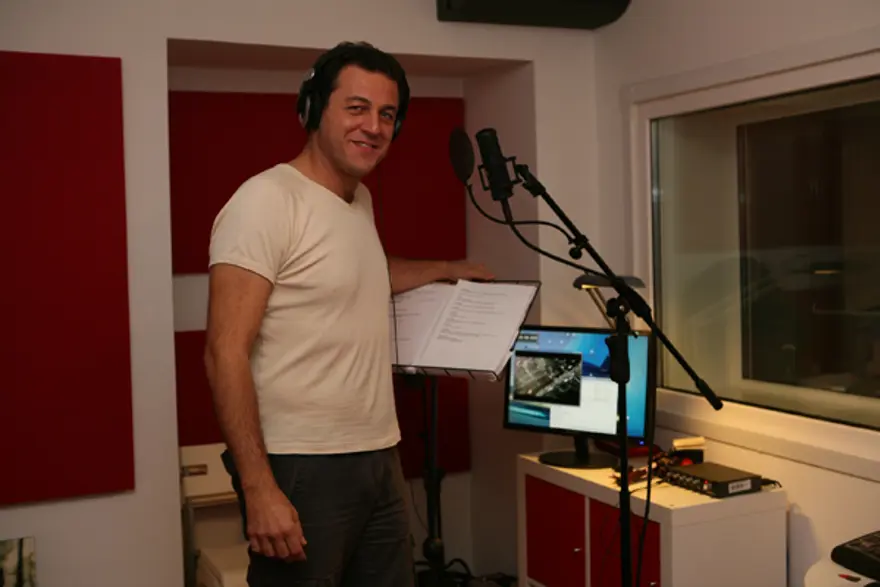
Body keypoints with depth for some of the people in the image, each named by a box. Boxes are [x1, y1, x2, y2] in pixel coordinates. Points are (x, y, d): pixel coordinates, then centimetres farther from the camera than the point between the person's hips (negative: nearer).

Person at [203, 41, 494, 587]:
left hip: (381, 461, 8)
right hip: (302, 472, -7)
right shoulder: (267, 200, -13)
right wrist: (259, 489, -22)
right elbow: (226, 354, -17)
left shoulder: (362, 201, 12)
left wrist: (449, 269, 38)